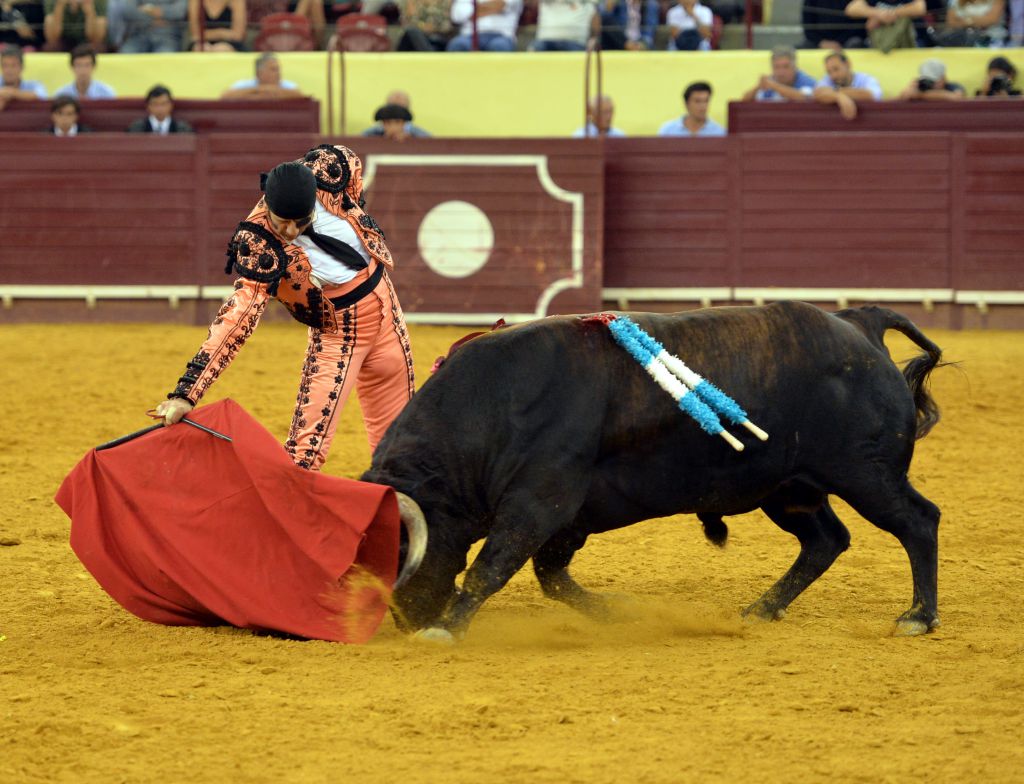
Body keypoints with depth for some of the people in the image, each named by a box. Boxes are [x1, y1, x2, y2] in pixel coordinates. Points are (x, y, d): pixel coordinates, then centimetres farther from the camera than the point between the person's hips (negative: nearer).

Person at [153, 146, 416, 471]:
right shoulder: (258, 244, -30)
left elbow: (352, 164, 5)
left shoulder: (328, 170, -20)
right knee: (306, 445, -16)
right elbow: (238, 315, -39)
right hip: (335, 332, -5)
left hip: (384, 308, 5)